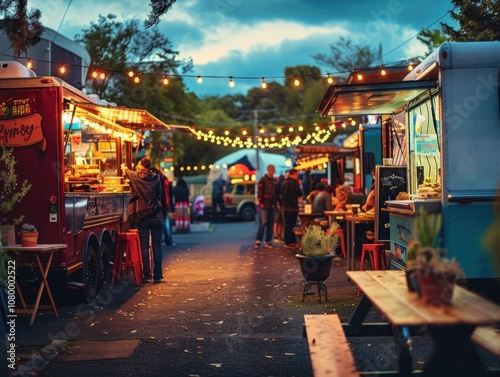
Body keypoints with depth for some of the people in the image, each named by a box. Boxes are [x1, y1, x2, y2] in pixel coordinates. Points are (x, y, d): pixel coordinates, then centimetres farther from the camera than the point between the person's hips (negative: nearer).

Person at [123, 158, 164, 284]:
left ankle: (147, 275, 0)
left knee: (144, 246, 2)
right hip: (156, 216, 2)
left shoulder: (136, 177, -3)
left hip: (142, 216, -1)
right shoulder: (155, 178, 0)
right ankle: (158, 275, 5)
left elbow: (128, 172, 21)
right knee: (156, 246, 4)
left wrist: (125, 168, 43)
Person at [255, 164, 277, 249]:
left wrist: (275, 202, 11)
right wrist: (261, 202, -14)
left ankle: (268, 241, 11)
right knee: (263, 223, -11)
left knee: (271, 224, 5)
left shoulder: (274, 181, 16)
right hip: (264, 205, -6)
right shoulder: (263, 180, -4)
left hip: (272, 206, 6)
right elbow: (259, 192, -9)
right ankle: (258, 240, -5)